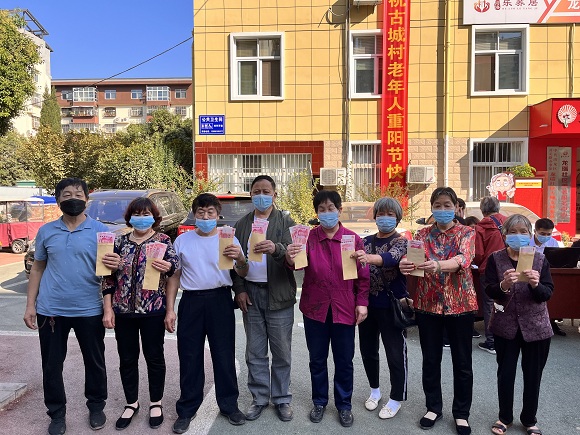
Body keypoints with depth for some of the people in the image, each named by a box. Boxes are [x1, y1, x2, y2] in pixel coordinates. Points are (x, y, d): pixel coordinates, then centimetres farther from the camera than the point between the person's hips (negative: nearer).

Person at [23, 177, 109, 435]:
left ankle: (96, 407, 33)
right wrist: (30, 305, 3)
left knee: (94, 362, 12)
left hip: (89, 310, -2)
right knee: (51, 364, 12)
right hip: (50, 310, 2)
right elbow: (37, 268, 9)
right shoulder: (46, 231, 4)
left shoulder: (100, 231, -4)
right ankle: (57, 413, 31)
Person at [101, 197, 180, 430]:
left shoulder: (163, 240, -1)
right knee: (127, 358, 13)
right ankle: (131, 403, 32)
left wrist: (167, 265, -38)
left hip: (153, 310, -2)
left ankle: (156, 403, 28)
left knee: (154, 357, 9)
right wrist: (108, 309, 1)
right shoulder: (119, 242, 5)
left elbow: (175, 261, -14)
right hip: (123, 310, 3)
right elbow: (109, 277, 7)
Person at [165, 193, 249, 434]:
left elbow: (242, 274, -3)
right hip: (191, 301, 1)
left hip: (220, 300, -1)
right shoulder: (182, 240, 4)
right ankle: (187, 409, 24)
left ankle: (229, 405, 25)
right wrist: (170, 308, 3)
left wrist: (240, 259, -26)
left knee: (224, 355, 8)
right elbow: (174, 276, 8)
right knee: (189, 357, 9)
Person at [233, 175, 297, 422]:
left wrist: (276, 249, -33)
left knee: (281, 352, 8)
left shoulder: (285, 221, -1)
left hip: (279, 294, -3)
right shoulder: (242, 224, 9)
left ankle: (282, 399, 24)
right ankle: (259, 398, 27)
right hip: (250, 293, 3)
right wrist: (239, 290, -2)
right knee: (255, 352, 12)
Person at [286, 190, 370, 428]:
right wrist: (290, 259, -40)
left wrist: (362, 303, -5)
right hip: (315, 307, 1)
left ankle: (344, 405, 32)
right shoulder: (308, 237, -2)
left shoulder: (353, 239, -2)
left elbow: (362, 274, 0)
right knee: (317, 359, 15)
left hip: (344, 308, 0)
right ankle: (319, 402, 35)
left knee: (344, 360, 13)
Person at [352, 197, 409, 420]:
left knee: (395, 353, 5)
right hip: (367, 303, 5)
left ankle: (395, 399, 24)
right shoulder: (366, 241, 7)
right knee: (367, 349, 15)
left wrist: (369, 258, -50)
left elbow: (391, 258, -30)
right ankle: (374, 389, 37)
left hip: (391, 305, -5)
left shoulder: (401, 241, -8)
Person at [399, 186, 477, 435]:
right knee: (430, 359, 12)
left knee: (462, 362, 9)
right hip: (428, 303, 2)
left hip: (460, 304, -1)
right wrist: (405, 264, -36)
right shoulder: (423, 234, 5)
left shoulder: (467, 233, -2)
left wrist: (438, 266, -42)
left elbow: (463, 260, -21)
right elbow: (412, 258, -11)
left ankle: (461, 413, 28)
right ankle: (434, 408, 31)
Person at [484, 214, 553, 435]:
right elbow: (490, 291, -9)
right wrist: (504, 285, -29)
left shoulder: (540, 259, -2)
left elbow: (548, 293, -6)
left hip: (536, 326, 1)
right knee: (505, 373, 8)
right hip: (505, 325, -1)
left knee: (533, 375, 11)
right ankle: (505, 417, 29)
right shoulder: (495, 259, -4)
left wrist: (536, 284, -26)